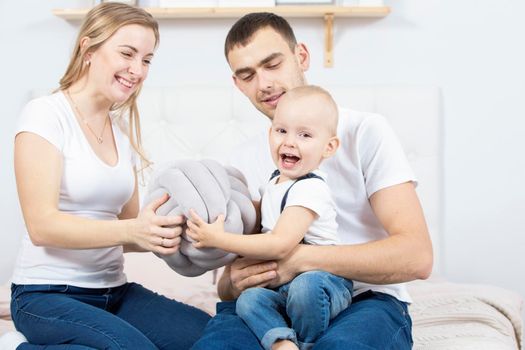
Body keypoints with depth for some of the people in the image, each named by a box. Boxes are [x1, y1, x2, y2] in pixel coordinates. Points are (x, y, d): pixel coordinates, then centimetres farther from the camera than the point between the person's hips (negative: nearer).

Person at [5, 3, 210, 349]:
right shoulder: (46, 115, -8)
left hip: (115, 291, 7)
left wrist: (166, 234, -10)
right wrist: (132, 230, -31)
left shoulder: (125, 129, 12)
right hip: (48, 294, -6)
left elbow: (126, 227, 12)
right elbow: (42, 225, -18)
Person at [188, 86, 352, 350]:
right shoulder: (275, 182, 12)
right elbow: (261, 224, 30)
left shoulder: (310, 189, -16)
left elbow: (280, 245, -25)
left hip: (325, 281, -7)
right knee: (248, 299, -19)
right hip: (282, 286, 7)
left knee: (305, 285, -38)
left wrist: (218, 239, -21)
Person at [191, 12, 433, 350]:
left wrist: (297, 258, -21)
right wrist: (233, 285, -11)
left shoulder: (365, 131, -2)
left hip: (365, 299, -2)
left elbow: (417, 257, -13)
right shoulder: (242, 161, 13)